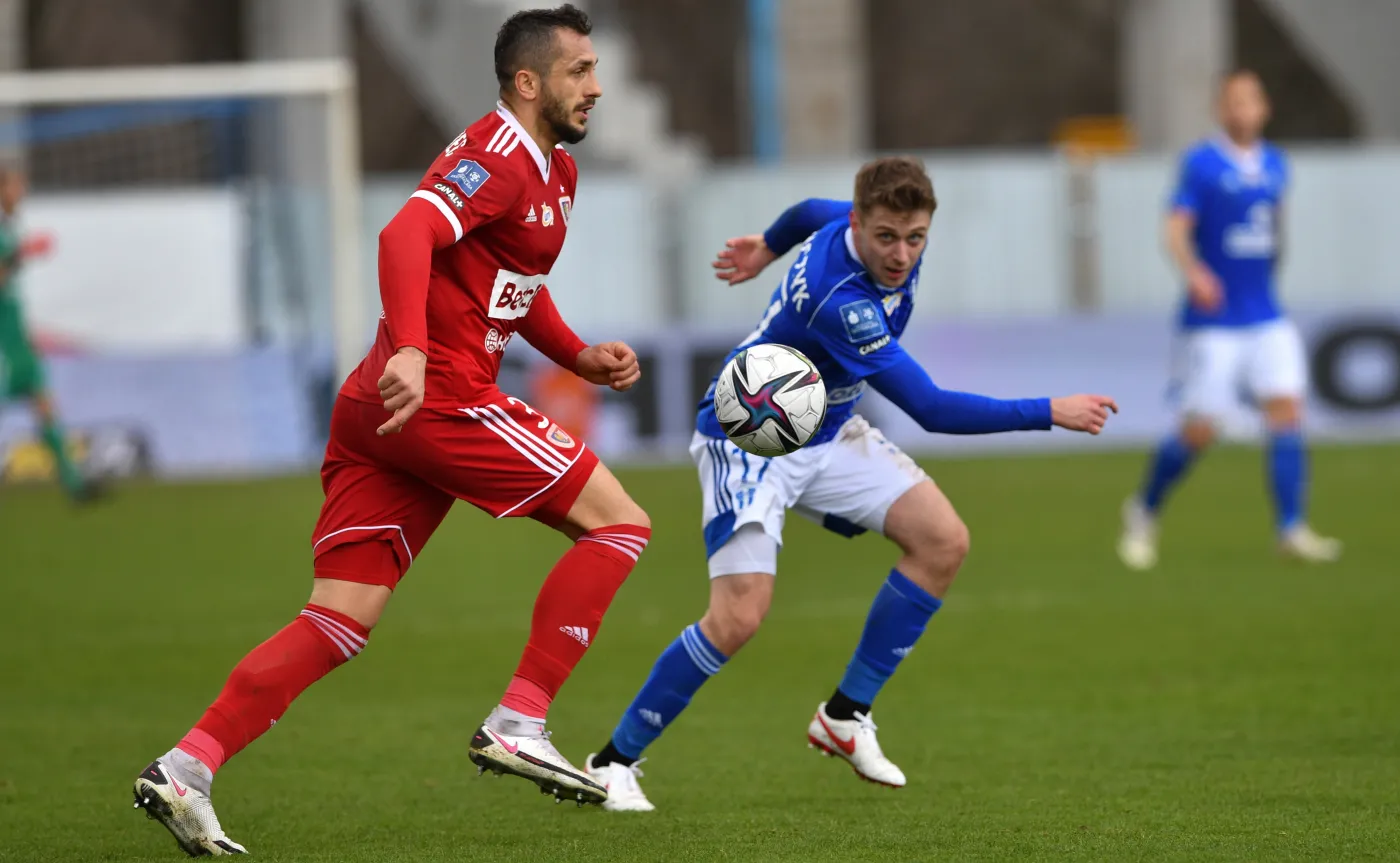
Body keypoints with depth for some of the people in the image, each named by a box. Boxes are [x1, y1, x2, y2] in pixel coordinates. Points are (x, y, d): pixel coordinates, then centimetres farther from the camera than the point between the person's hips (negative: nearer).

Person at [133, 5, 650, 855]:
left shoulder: (553, 170, 23)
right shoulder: (497, 157, -9)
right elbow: (407, 235, -25)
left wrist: (579, 356, 20)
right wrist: (409, 349, -39)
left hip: (379, 409, 10)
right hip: (442, 397, -10)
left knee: (340, 624, 3)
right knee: (619, 522, -1)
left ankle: (188, 767, -8)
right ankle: (517, 722, -4)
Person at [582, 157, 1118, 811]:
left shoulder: (860, 223, -11)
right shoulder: (839, 301, -36)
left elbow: (813, 212, 15)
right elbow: (931, 409, -35)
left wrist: (768, 246, 38)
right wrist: (1051, 413, -30)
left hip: (825, 433, 9)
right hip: (748, 441, -9)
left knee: (943, 542, -7)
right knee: (739, 616, -22)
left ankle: (845, 716, 5)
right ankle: (614, 760, -4)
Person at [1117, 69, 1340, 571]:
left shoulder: (1275, 165, 10)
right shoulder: (1201, 164, -8)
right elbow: (1176, 231, -16)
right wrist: (1194, 273, -33)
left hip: (1266, 318, 5)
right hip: (1213, 321, -5)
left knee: (1286, 410, -10)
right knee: (1199, 431, -4)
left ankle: (1292, 529, -11)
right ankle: (1143, 511, 19)